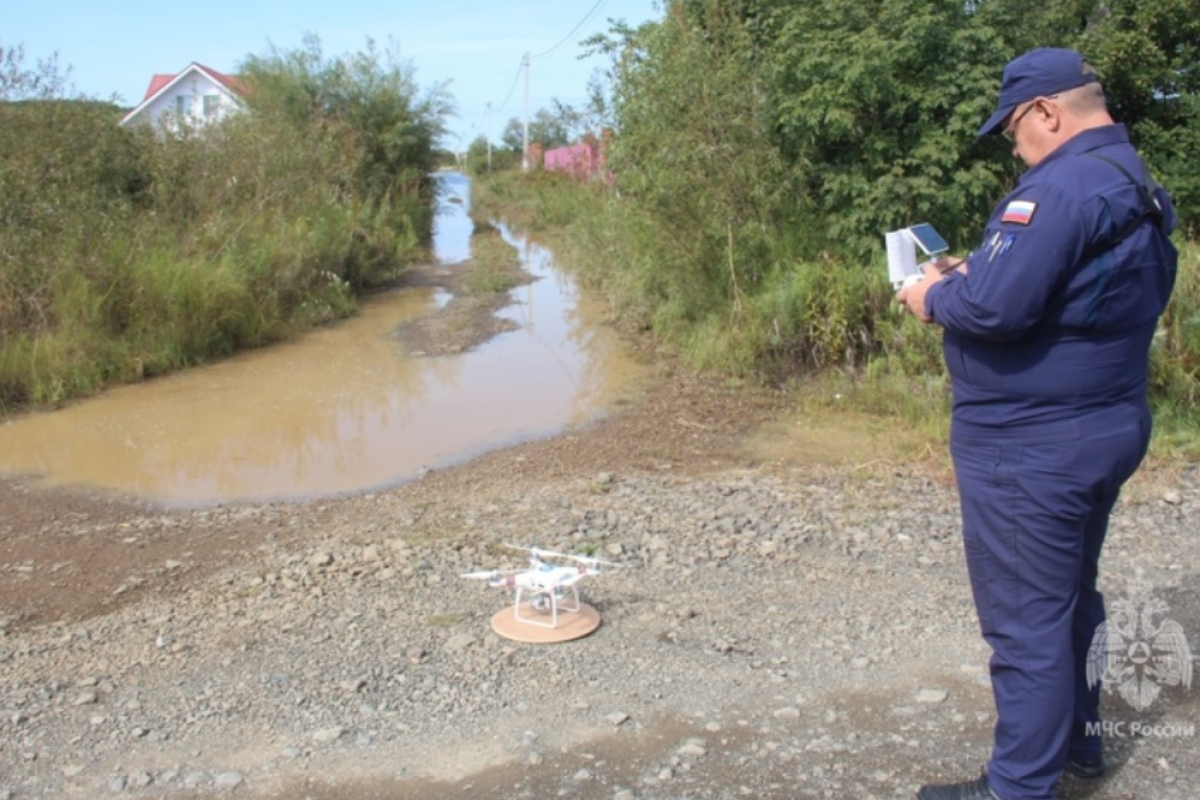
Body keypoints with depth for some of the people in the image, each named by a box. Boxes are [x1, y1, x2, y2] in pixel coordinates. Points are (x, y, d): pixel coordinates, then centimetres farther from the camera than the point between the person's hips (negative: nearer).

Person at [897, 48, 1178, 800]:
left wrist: (936, 297, -9)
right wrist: (974, 275, 8)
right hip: (1110, 425, 10)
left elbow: (996, 306, -29)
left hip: (1031, 442, -10)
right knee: (1072, 595, 23)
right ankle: (1078, 738, 39)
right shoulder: (1139, 187, 11)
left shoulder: (1061, 186, -21)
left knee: (1026, 618, 0)